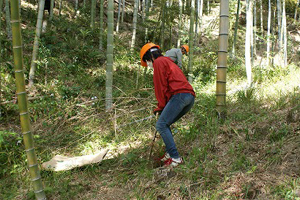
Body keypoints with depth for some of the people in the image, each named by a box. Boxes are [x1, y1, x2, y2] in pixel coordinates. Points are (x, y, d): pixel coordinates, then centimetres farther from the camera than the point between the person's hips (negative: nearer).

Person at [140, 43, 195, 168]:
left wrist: (161, 107, 6)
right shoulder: (169, 62, 35)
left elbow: (161, 87, -2)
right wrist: (162, 108, 24)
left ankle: (175, 158, -15)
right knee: (165, 124, 15)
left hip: (180, 95, -10)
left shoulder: (159, 62, 6)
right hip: (190, 97, 10)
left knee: (161, 125, -10)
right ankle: (169, 153, 10)